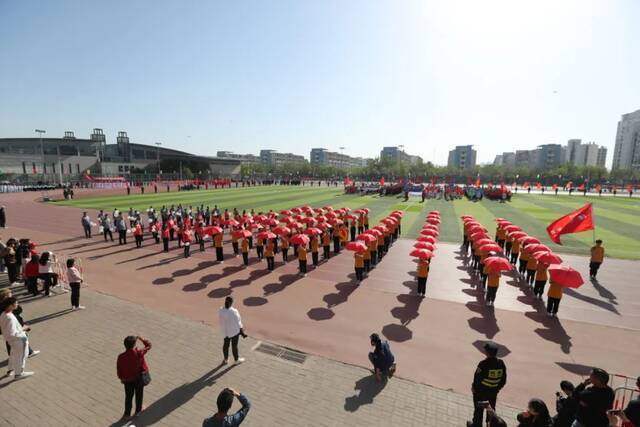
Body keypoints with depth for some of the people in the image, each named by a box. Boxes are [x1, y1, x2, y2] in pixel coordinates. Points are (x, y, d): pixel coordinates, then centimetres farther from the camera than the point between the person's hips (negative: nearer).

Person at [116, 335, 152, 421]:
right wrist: (141, 339, 1)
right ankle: (138, 410, 39)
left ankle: (127, 414, 33)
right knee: (139, 394, 21)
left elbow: (119, 369, -7)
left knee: (128, 397, 21)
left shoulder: (121, 357, -22)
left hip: (128, 380, 1)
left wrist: (121, 378, 10)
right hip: (139, 377, -1)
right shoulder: (139, 353, -26)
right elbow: (149, 345, -8)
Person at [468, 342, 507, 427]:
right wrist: (497, 388, 16)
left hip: (480, 392, -4)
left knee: (478, 410, 17)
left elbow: (477, 378, -21)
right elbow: (503, 380, -1)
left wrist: (474, 387, -1)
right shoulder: (501, 364, -13)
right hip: (493, 392, 4)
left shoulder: (483, 364, -29)